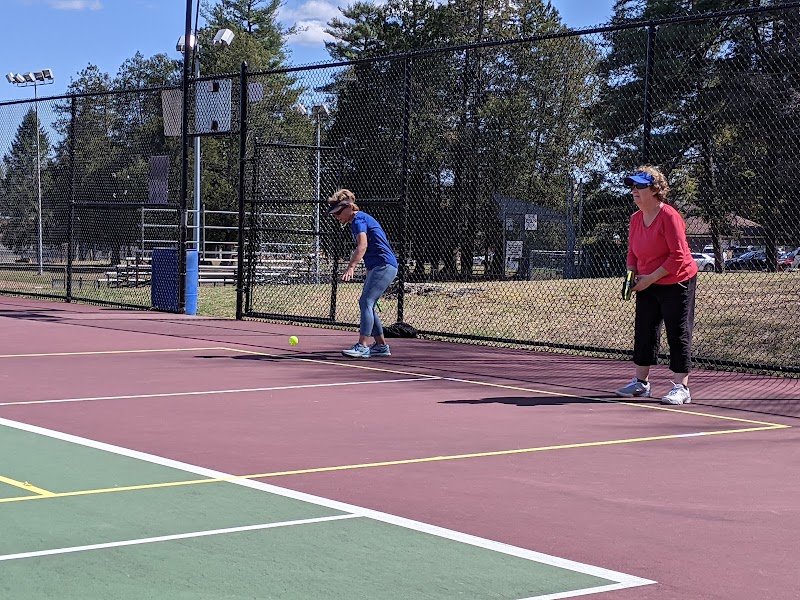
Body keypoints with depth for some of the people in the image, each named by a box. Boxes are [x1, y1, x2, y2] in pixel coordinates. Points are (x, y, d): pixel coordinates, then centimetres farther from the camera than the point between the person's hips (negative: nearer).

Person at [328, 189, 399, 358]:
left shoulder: (358, 219, -12)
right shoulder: (359, 220, 20)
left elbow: (363, 245, -28)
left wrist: (351, 267, -40)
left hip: (384, 265, -11)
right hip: (376, 267, 11)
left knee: (366, 302, -17)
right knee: (365, 304, 12)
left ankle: (362, 346, -23)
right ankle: (381, 346, 17)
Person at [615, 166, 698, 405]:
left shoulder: (669, 216, -18)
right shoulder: (636, 219, 6)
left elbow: (679, 256, -21)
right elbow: (632, 252, 17)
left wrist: (650, 278, -20)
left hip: (676, 284, -8)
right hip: (647, 285, 8)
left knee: (678, 335, -5)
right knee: (643, 332, 12)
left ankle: (681, 388, -2)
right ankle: (641, 382, 23)